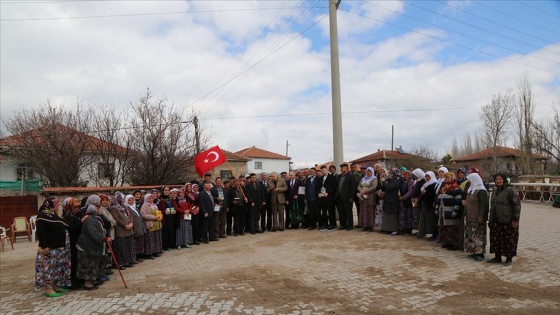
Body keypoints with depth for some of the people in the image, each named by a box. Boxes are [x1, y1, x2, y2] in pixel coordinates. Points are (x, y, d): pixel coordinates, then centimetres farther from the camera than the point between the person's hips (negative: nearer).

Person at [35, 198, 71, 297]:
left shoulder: (54, 215, 17)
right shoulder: (42, 216, -13)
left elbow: (61, 229, 25)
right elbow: (41, 232, -21)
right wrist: (44, 246, -25)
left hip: (59, 248, 10)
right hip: (49, 248, -10)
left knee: (58, 267, 14)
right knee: (48, 267, -6)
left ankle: (56, 285, 23)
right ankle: (47, 288, 1)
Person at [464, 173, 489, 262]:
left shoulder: (481, 191, -13)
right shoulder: (471, 190, 15)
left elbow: (484, 205, -18)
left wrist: (481, 216, -22)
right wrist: (466, 214, 19)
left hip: (477, 218, -9)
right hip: (470, 218, 9)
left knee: (478, 235, -5)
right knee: (471, 235, 11)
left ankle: (480, 253, 1)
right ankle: (473, 251, 18)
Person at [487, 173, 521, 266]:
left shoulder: (510, 191, -11)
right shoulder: (495, 191, 13)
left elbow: (517, 205, -13)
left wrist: (515, 219, -16)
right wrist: (491, 219, 20)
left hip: (507, 221, -7)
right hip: (496, 221, 7)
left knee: (508, 240, 2)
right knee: (496, 239, 10)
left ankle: (509, 259, 15)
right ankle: (497, 257, 22)